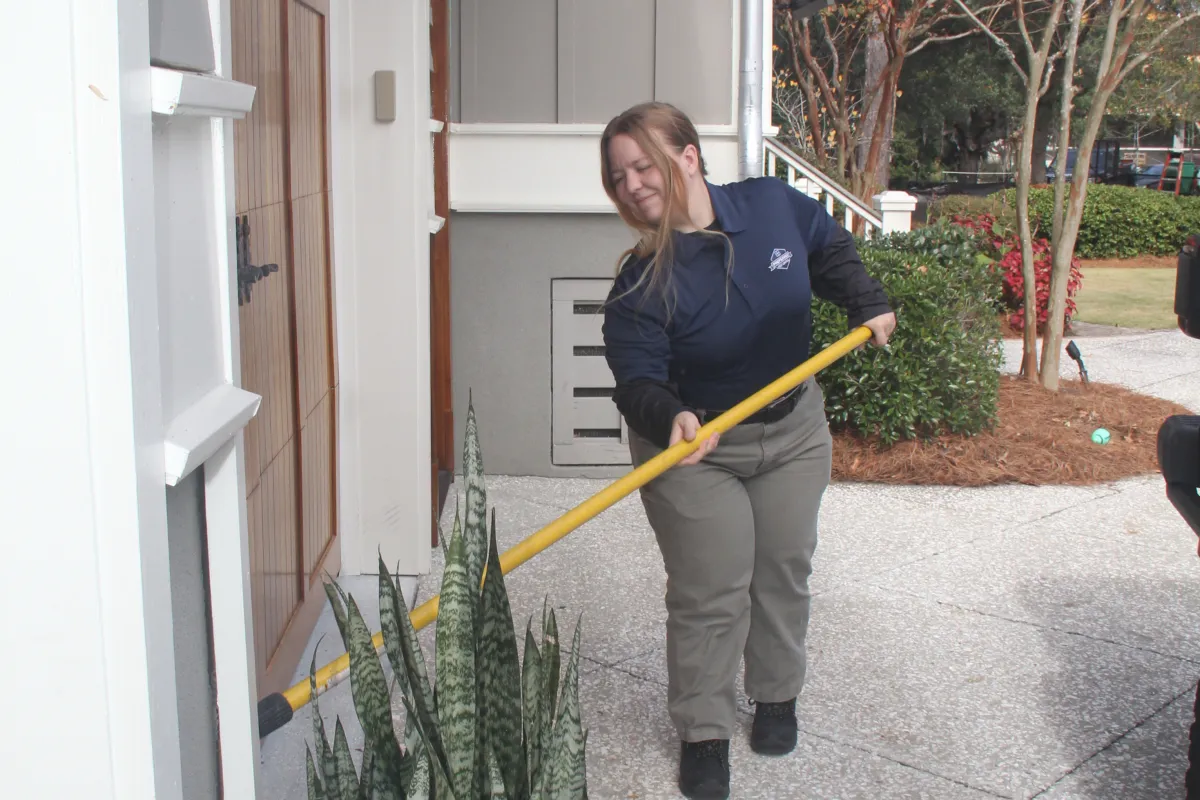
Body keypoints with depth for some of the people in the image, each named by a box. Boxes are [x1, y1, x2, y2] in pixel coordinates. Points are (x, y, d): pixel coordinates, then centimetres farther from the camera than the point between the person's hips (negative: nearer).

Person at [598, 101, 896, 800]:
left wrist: (870, 305, -1)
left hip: (793, 432, 3)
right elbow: (637, 379, -29)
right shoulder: (642, 283, -22)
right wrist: (671, 417, -48)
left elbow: (834, 252, 8)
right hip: (694, 450, -3)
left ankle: (778, 697, 37)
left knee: (784, 572, 15)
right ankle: (704, 734, 14)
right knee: (708, 593, -4)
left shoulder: (776, 206, -14)